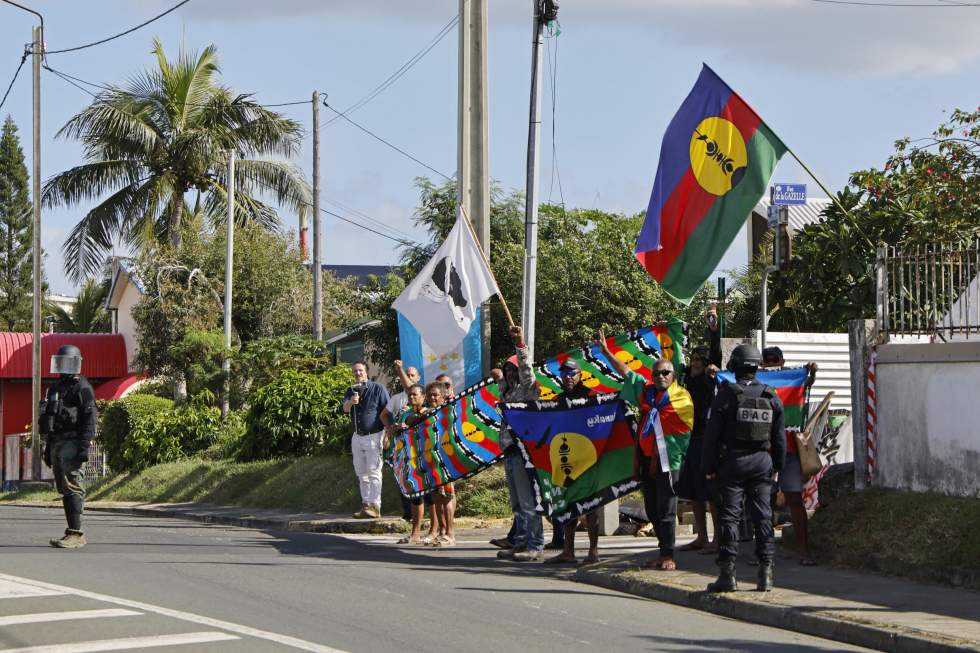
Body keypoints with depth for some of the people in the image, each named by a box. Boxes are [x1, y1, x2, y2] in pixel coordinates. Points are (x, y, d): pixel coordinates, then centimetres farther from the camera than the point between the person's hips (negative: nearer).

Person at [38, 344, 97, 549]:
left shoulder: (82, 387, -7)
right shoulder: (56, 388, 20)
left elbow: (90, 418, -14)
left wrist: (84, 447, -22)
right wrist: (48, 448, 22)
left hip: (72, 445, -9)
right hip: (57, 445, 9)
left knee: (72, 488, -14)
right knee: (64, 490, 8)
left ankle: (76, 534, -17)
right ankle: (73, 533, 11)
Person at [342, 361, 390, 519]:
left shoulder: (378, 389, -5)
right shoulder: (351, 390, 11)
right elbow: (344, 409, -4)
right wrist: (351, 402, -27)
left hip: (374, 436, -6)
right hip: (357, 437, 6)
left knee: (373, 471, -11)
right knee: (361, 473, 8)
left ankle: (374, 506, -14)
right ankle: (365, 505, 13)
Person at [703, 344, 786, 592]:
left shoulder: (727, 395, -8)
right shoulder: (771, 397, 5)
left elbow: (712, 434, -6)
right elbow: (780, 437, 11)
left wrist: (709, 467, 2)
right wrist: (778, 465, 21)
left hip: (732, 461, -3)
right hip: (762, 461, 3)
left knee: (729, 516, -1)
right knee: (763, 516, 7)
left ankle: (727, 573, -4)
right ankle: (766, 571, 5)